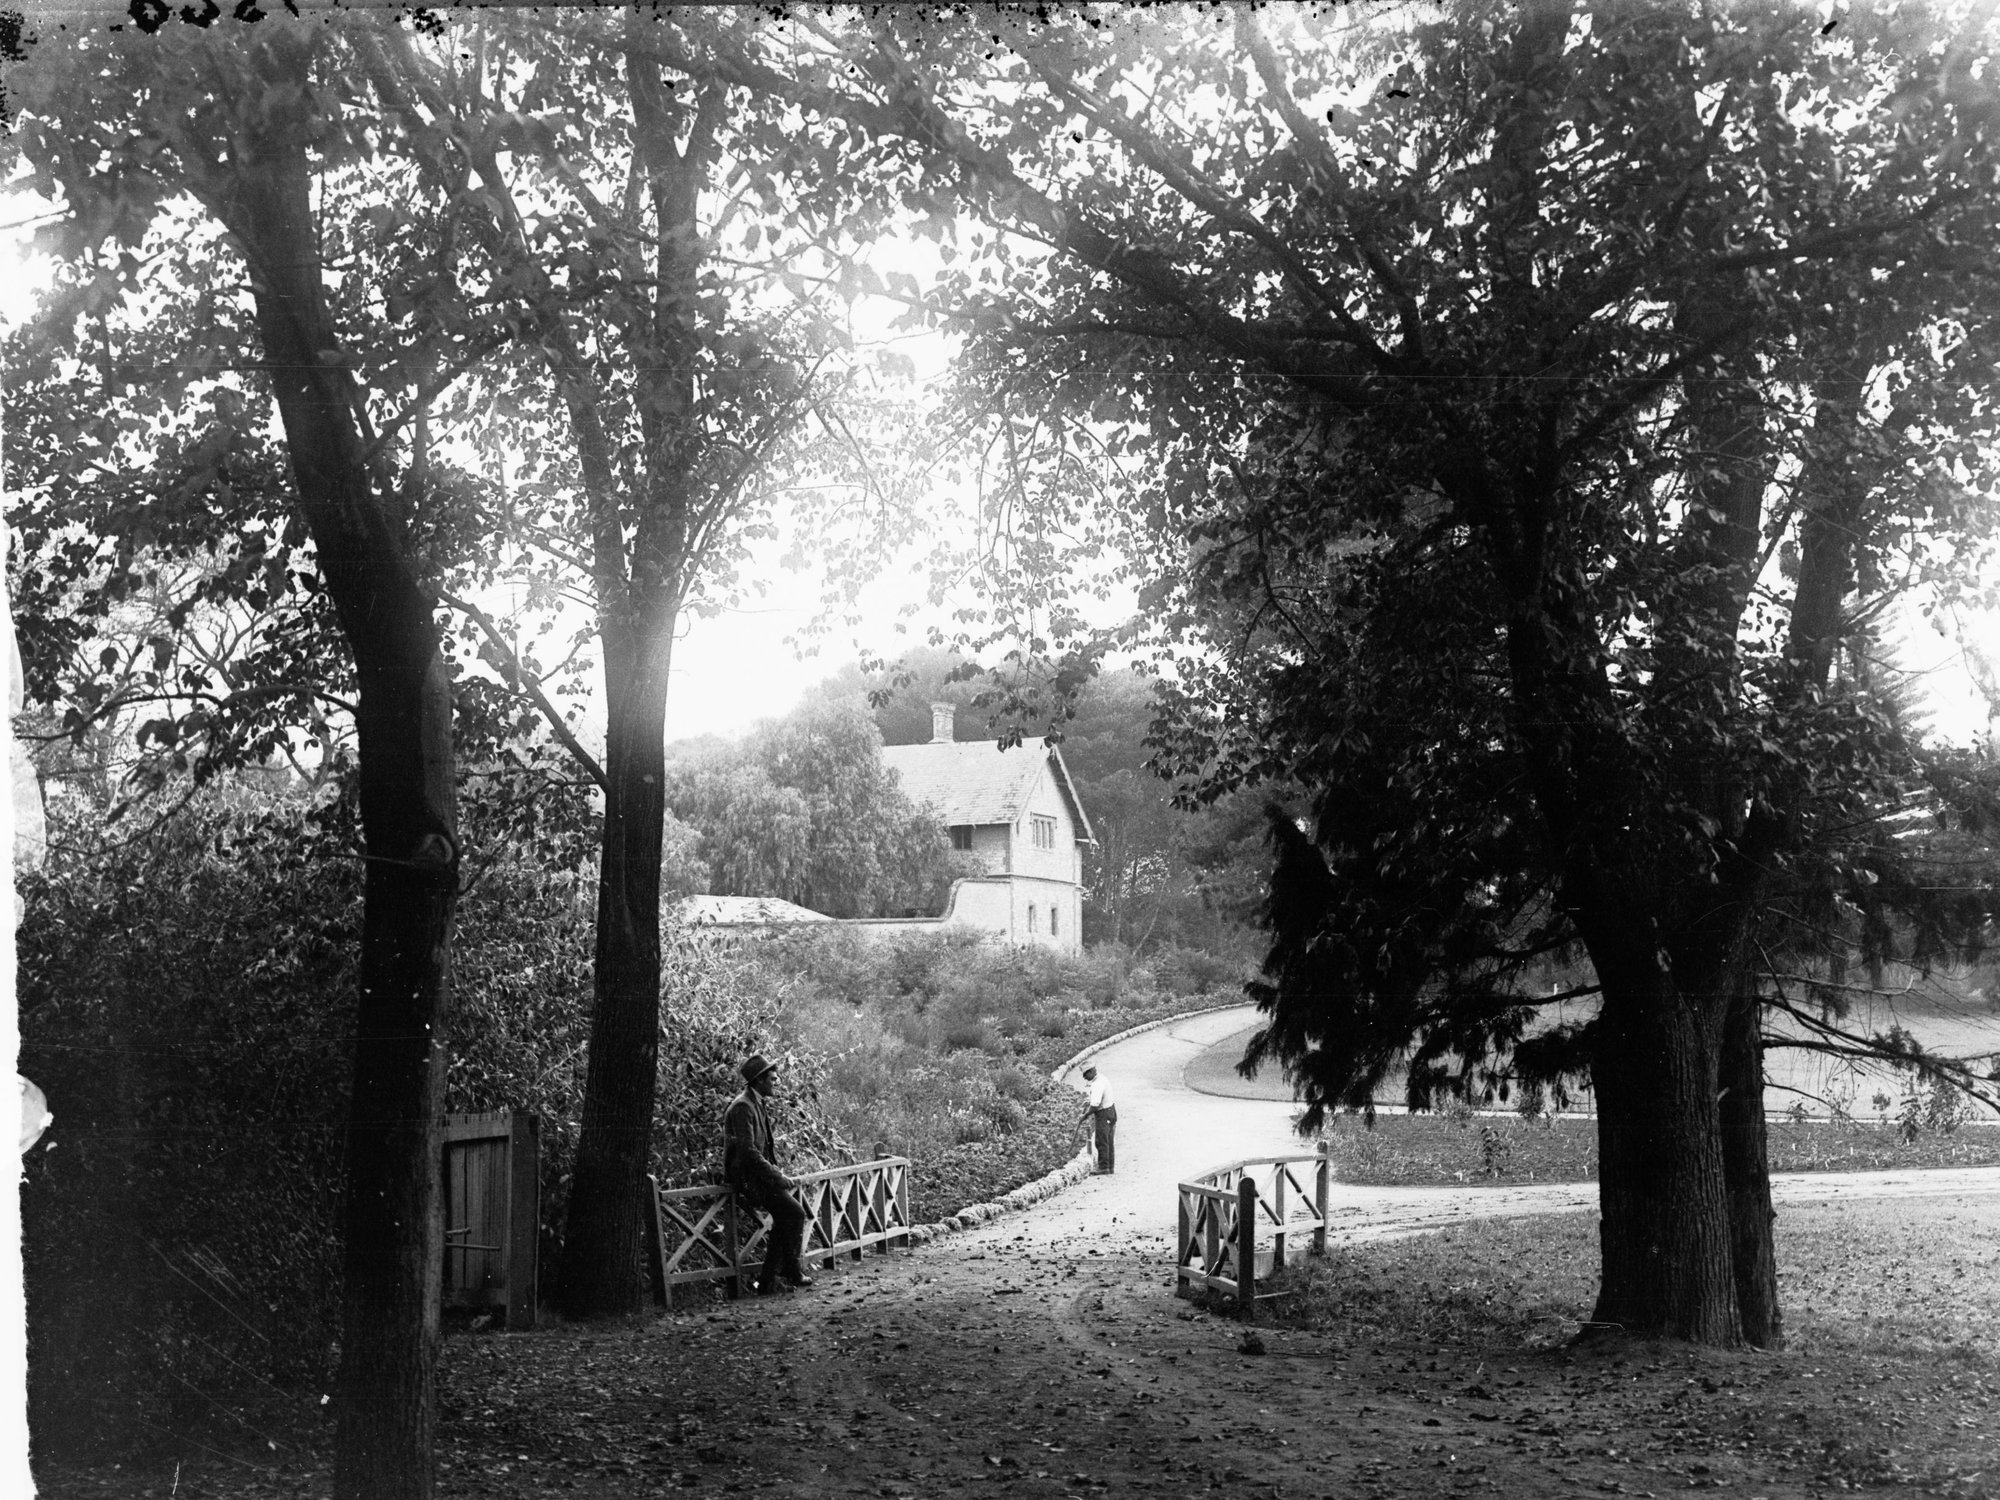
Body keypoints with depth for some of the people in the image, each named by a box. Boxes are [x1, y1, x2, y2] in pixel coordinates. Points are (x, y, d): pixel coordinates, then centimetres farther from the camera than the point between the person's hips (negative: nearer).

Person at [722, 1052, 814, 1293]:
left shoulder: (756, 1104, 16)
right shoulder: (742, 1107, -17)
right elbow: (747, 1151, -23)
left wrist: (777, 1174, 11)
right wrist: (777, 1177, -19)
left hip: (758, 1174, 10)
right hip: (748, 1177, -10)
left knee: (784, 1219, 2)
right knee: (795, 1213, -15)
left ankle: (768, 1280, 7)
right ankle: (791, 1271, -3)